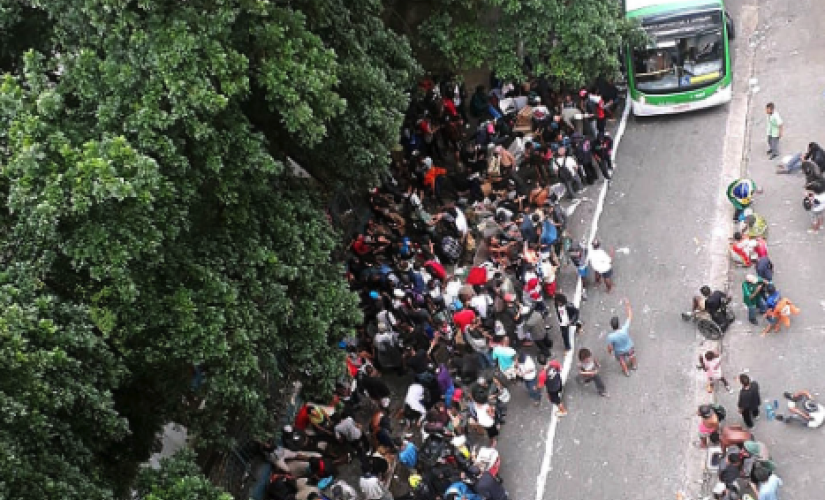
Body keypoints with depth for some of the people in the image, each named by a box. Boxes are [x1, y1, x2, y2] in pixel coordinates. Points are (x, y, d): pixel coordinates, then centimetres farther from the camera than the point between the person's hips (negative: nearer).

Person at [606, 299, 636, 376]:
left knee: (622, 361, 31)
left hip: (619, 352, -1)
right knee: (632, 355, 36)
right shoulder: (624, 329, -40)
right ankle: (634, 365, 65)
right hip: (629, 348, 1)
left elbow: (610, 347, -24)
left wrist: (610, 351, 0)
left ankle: (626, 372, 58)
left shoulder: (610, 337, -41)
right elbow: (630, 317, -27)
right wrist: (628, 305, -18)